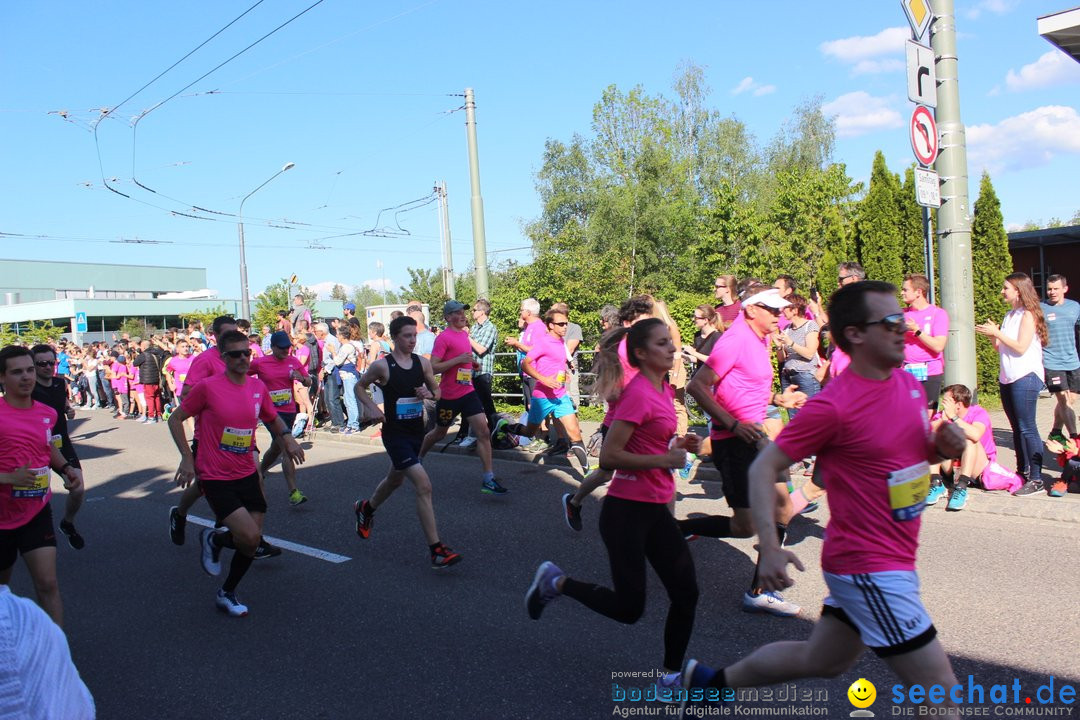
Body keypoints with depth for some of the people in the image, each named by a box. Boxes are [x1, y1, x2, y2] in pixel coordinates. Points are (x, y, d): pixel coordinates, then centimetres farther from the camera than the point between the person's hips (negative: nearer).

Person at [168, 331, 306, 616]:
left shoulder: (259, 387, 2)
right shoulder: (208, 387, -13)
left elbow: (273, 418, 18)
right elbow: (175, 419, -2)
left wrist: (287, 437, -2)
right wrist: (187, 458, -10)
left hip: (247, 474, 6)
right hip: (215, 478, -5)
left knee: (252, 542, 7)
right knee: (249, 536, -17)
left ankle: (227, 593, 32)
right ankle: (213, 539, 16)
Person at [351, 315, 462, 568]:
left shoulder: (423, 362, 1)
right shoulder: (382, 365, -11)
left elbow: (437, 390, 12)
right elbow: (359, 387, 3)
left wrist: (428, 392, -10)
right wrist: (372, 407, -12)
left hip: (416, 431, 6)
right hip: (395, 434, -6)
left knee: (395, 480, 27)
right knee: (423, 485, -18)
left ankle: (366, 509, 58)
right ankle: (436, 550, -13)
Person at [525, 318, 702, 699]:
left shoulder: (664, 389, 9)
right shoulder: (639, 393, -19)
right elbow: (609, 456, -24)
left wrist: (678, 444, 5)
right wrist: (665, 459, -20)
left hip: (655, 510, 9)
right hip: (626, 511, -9)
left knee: (686, 593, 7)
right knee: (629, 609, 1)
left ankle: (670, 679, 24)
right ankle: (556, 582, 20)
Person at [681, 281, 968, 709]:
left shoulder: (911, 385, 4)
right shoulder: (834, 405, -21)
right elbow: (764, 467, -17)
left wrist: (944, 445, -3)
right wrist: (769, 548, -26)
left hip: (894, 562, 9)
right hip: (868, 568, -9)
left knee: (820, 661, 23)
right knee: (940, 689, -3)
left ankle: (708, 681, 39)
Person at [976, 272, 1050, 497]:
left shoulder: (1028, 315, -8)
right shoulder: (1009, 316, 15)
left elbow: (1021, 347, -17)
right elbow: (1001, 348, 16)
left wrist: (997, 333, -13)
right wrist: (992, 336, 0)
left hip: (1026, 377, -8)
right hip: (1008, 378, 8)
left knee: (1027, 429, -8)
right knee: (1017, 428, 12)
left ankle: (1036, 479, -5)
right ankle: (1022, 473, 20)